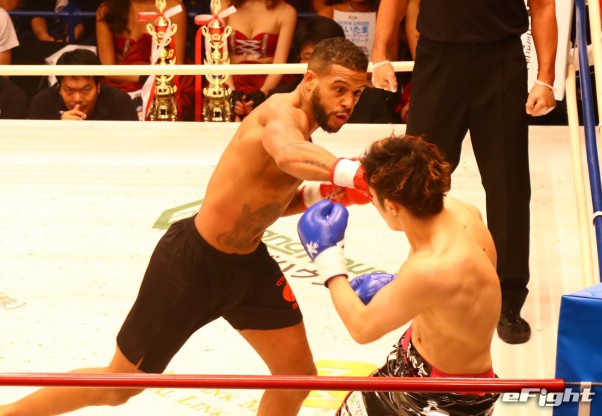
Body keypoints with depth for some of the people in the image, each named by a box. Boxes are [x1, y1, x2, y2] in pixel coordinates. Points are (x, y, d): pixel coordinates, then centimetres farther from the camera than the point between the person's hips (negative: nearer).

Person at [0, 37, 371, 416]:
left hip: (248, 262, 9)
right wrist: (347, 172, -68)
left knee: (298, 374, 8)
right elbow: (287, 154, -49)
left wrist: (319, 194, -4)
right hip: (193, 262, -9)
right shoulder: (284, 112, -24)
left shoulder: (302, 129, 5)